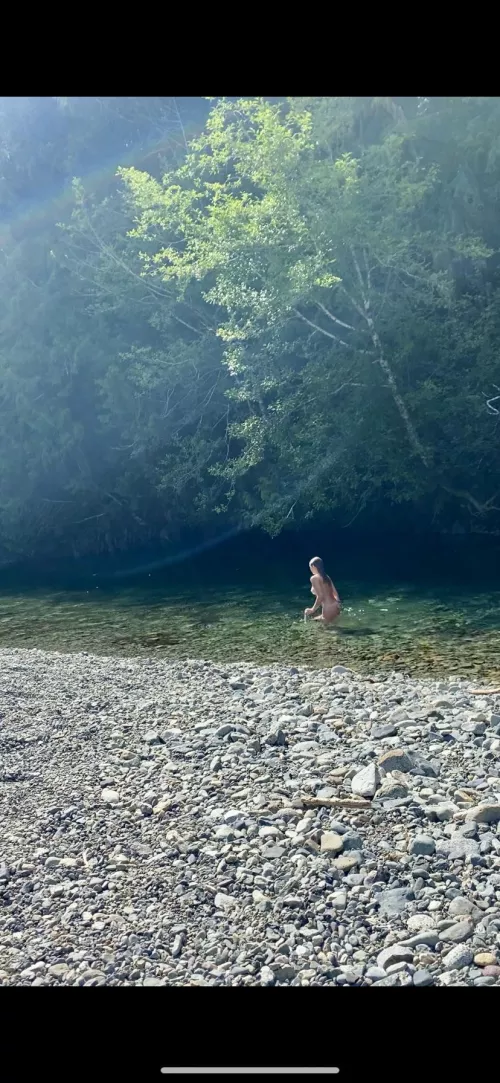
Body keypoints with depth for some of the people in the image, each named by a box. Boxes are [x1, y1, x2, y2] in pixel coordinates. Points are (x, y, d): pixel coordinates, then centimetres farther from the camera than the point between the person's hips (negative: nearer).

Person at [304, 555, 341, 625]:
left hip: (329, 609, -8)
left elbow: (320, 596, -16)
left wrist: (313, 610, -9)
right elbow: (335, 593, 17)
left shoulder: (314, 578, -8)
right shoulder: (326, 577, 15)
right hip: (335, 607, 8)